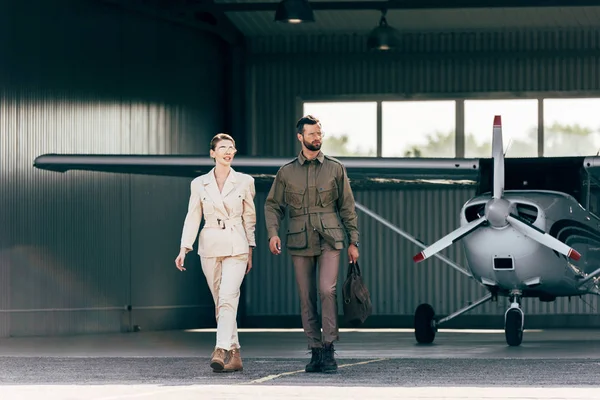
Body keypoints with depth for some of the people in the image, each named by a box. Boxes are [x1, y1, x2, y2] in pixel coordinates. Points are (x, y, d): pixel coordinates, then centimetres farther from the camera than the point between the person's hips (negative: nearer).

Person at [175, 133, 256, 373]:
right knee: (220, 302, 5)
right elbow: (192, 218, 5)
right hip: (210, 245, 2)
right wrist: (184, 249, -3)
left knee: (228, 298, -17)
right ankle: (234, 355, 12)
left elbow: (249, 217, 9)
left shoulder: (245, 182, 4)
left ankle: (221, 351, -27)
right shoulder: (199, 184, 5)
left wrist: (250, 250, 8)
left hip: (236, 246, -2)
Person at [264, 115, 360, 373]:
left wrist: (353, 242, 6)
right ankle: (316, 352, 8)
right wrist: (272, 233, -7)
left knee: (328, 290, -18)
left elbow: (347, 207, 10)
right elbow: (272, 205, 11)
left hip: (330, 240, -2)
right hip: (300, 242, 2)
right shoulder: (286, 172, 7)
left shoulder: (335, 168, 7)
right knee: (307, 298, 2)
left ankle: (328, 349, -14)